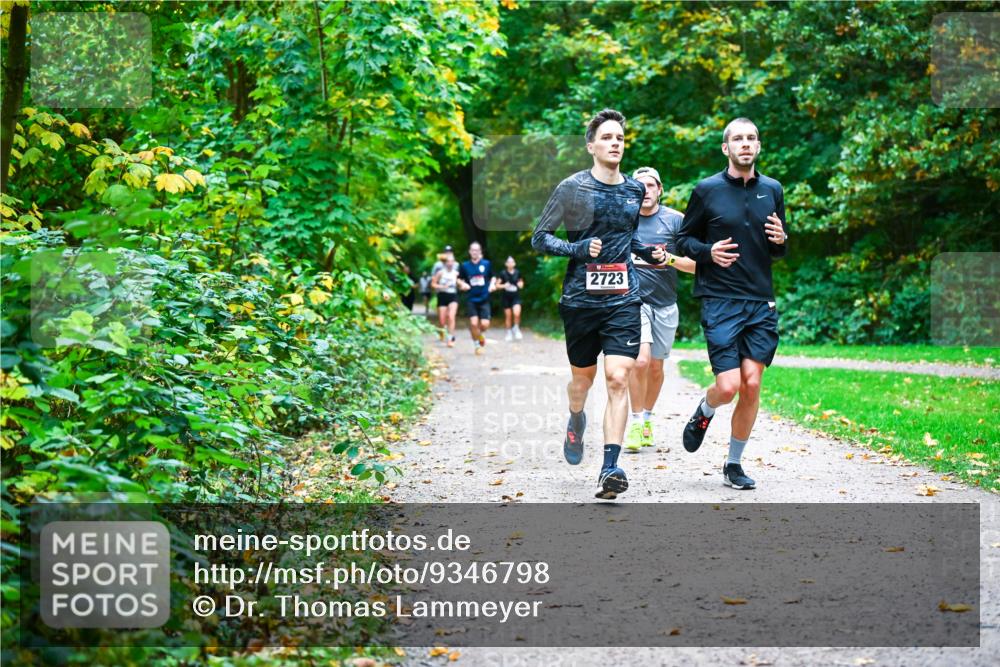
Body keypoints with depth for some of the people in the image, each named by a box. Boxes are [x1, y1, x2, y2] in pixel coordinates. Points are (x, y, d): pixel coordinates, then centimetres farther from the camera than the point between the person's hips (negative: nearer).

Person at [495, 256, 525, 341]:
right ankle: (509, 332, 20)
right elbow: (497, 285, -1)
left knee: (517, 314, -18)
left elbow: (521, 282, 18)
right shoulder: (503, 273, -5)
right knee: (508, 316, 4)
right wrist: (504, 286, -18)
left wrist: (521, 284, -4)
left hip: (516, 297, 1)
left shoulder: (517, 273, 2)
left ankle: (516, 328, 6)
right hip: (506, 297, -1)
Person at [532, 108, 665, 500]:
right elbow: (540, 238, -2)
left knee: (618, 379, -12)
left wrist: (652, 254, 10)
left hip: (623, 299, 2)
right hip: (580, 299, -1)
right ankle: (575, 422, 48)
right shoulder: (571, 188, -3)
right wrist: (579, 249, -16)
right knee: (582, 378, 13)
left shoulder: (636, 191, 9)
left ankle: (610, 467, -15)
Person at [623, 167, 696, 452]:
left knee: (656, 367, 10)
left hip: (665, 304, 1)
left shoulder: (676, 220, -1)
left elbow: (696, 263, -3)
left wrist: (670, 259, -18)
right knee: (640, 360, -19)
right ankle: (636, 423, -7)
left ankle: (647, 418, 31)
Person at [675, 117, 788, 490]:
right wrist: (708, 251, -14)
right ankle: (703, 414, 24)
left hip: (761, 302, 3)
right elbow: (683, 238, 6)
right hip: (720, 301, -3)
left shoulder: (772, 190, 11)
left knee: (751, 384, -3)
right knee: (728, 386, -12)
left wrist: (780, 241, -5)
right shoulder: (708, 190, 0)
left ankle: (734, 465, 13)